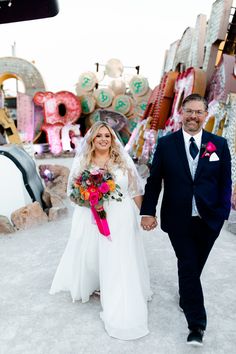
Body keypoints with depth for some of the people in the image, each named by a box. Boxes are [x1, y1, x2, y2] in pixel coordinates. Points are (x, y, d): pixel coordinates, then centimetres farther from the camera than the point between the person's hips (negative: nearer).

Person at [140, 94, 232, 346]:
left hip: (208, 220, 2)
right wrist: (148, 211, -7)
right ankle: (197, 324, 17)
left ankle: (186, 298, 49)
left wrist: (223, 213, -3)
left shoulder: (219, 144, -1)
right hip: (179, 220, -2)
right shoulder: (166, 143, -3)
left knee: (194, 266, 19)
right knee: (188, 267, 3)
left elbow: (225, 182, 2)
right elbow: (154, 180, -2)